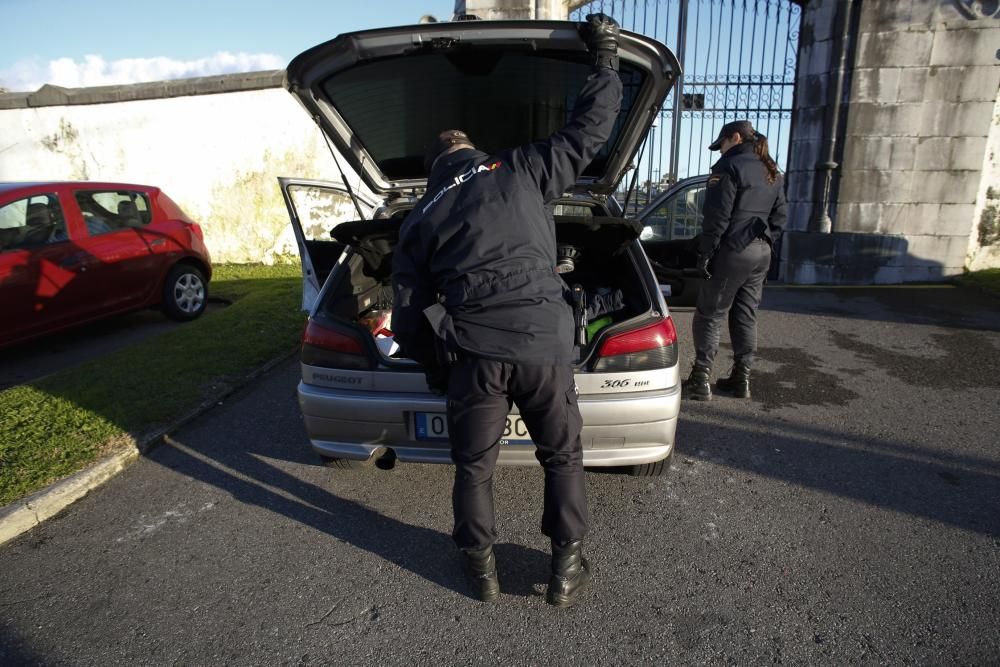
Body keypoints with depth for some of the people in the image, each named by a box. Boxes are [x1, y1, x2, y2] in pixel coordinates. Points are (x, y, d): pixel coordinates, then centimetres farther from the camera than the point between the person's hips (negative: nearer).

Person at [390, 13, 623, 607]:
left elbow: (408, 319, 12)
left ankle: (482, 571, 33)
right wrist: (606, 61, 30)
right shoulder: (519, 170, 11)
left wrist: (440, 372, 25)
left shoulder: (420, 220, 16)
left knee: (475, 466, 20)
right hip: (543, 342, 0)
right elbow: (589, 131, 16)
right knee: (564, 456, 19)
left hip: (471, 353, 1)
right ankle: (568, 571, 27)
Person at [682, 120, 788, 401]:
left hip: (733, 250, -8)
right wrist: (765, 243, 17)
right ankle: (742, 379, 18)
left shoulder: (730, 166, -9)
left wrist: (705, 254, -12)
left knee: (709, 315, -2)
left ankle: (700, 381, -2)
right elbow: (780, 216, 17)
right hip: (761, 253, 8)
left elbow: (717, 216, -15)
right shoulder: (771, 172, 17)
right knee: (746, 316, 13)